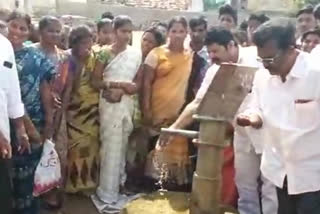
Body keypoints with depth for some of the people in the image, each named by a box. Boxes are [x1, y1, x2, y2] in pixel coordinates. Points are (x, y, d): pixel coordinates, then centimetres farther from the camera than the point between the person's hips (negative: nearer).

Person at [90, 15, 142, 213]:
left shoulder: (136, 53, 6)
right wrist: (118, 83, -14)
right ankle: (108, 193, 7)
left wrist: (121, 90, -11)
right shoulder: (105, 53, -3)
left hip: (128, 103, 4)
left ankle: (118, 185, 25)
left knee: (122, 145, 11)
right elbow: (96, 81, -5)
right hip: (110, 103, -3)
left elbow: (139, 82, 7)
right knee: (112, 146, -3)